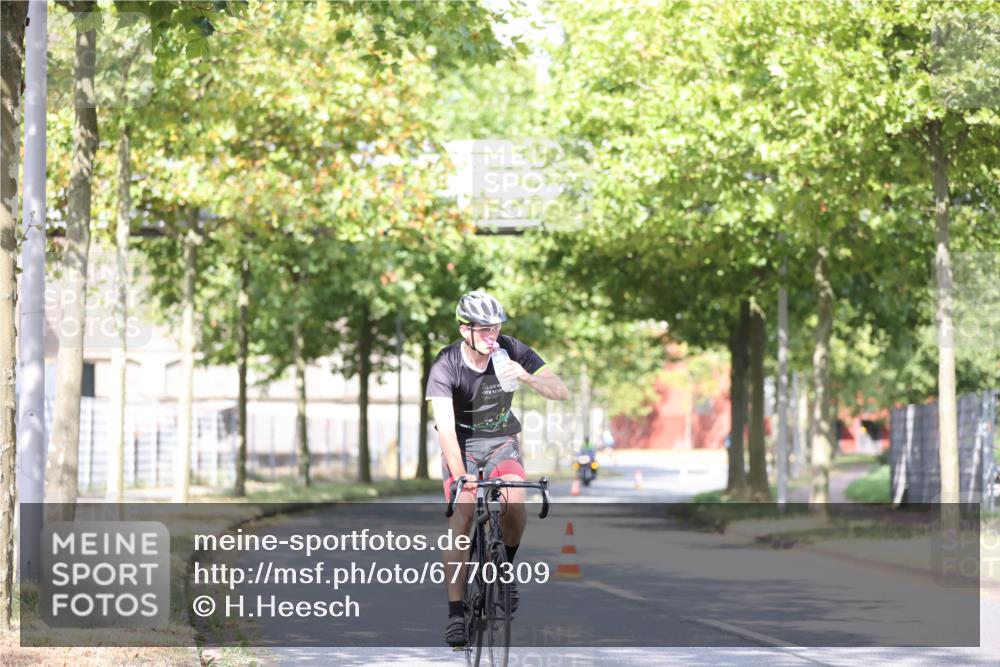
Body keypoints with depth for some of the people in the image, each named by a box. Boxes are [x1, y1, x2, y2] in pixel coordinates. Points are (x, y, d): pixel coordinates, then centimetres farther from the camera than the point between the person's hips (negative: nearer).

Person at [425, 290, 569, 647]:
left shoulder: (512, 350, -15)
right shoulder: (445, 365, -23)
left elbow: (562, 392, -18)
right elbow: (446, 428, -32)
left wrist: (526, 377, -38)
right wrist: (460, 475, -46)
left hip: (502, 442, 2)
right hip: (462, 446, -1)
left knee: (514, 505, -26)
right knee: (461, 523, -16)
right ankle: (455, 615, -13)